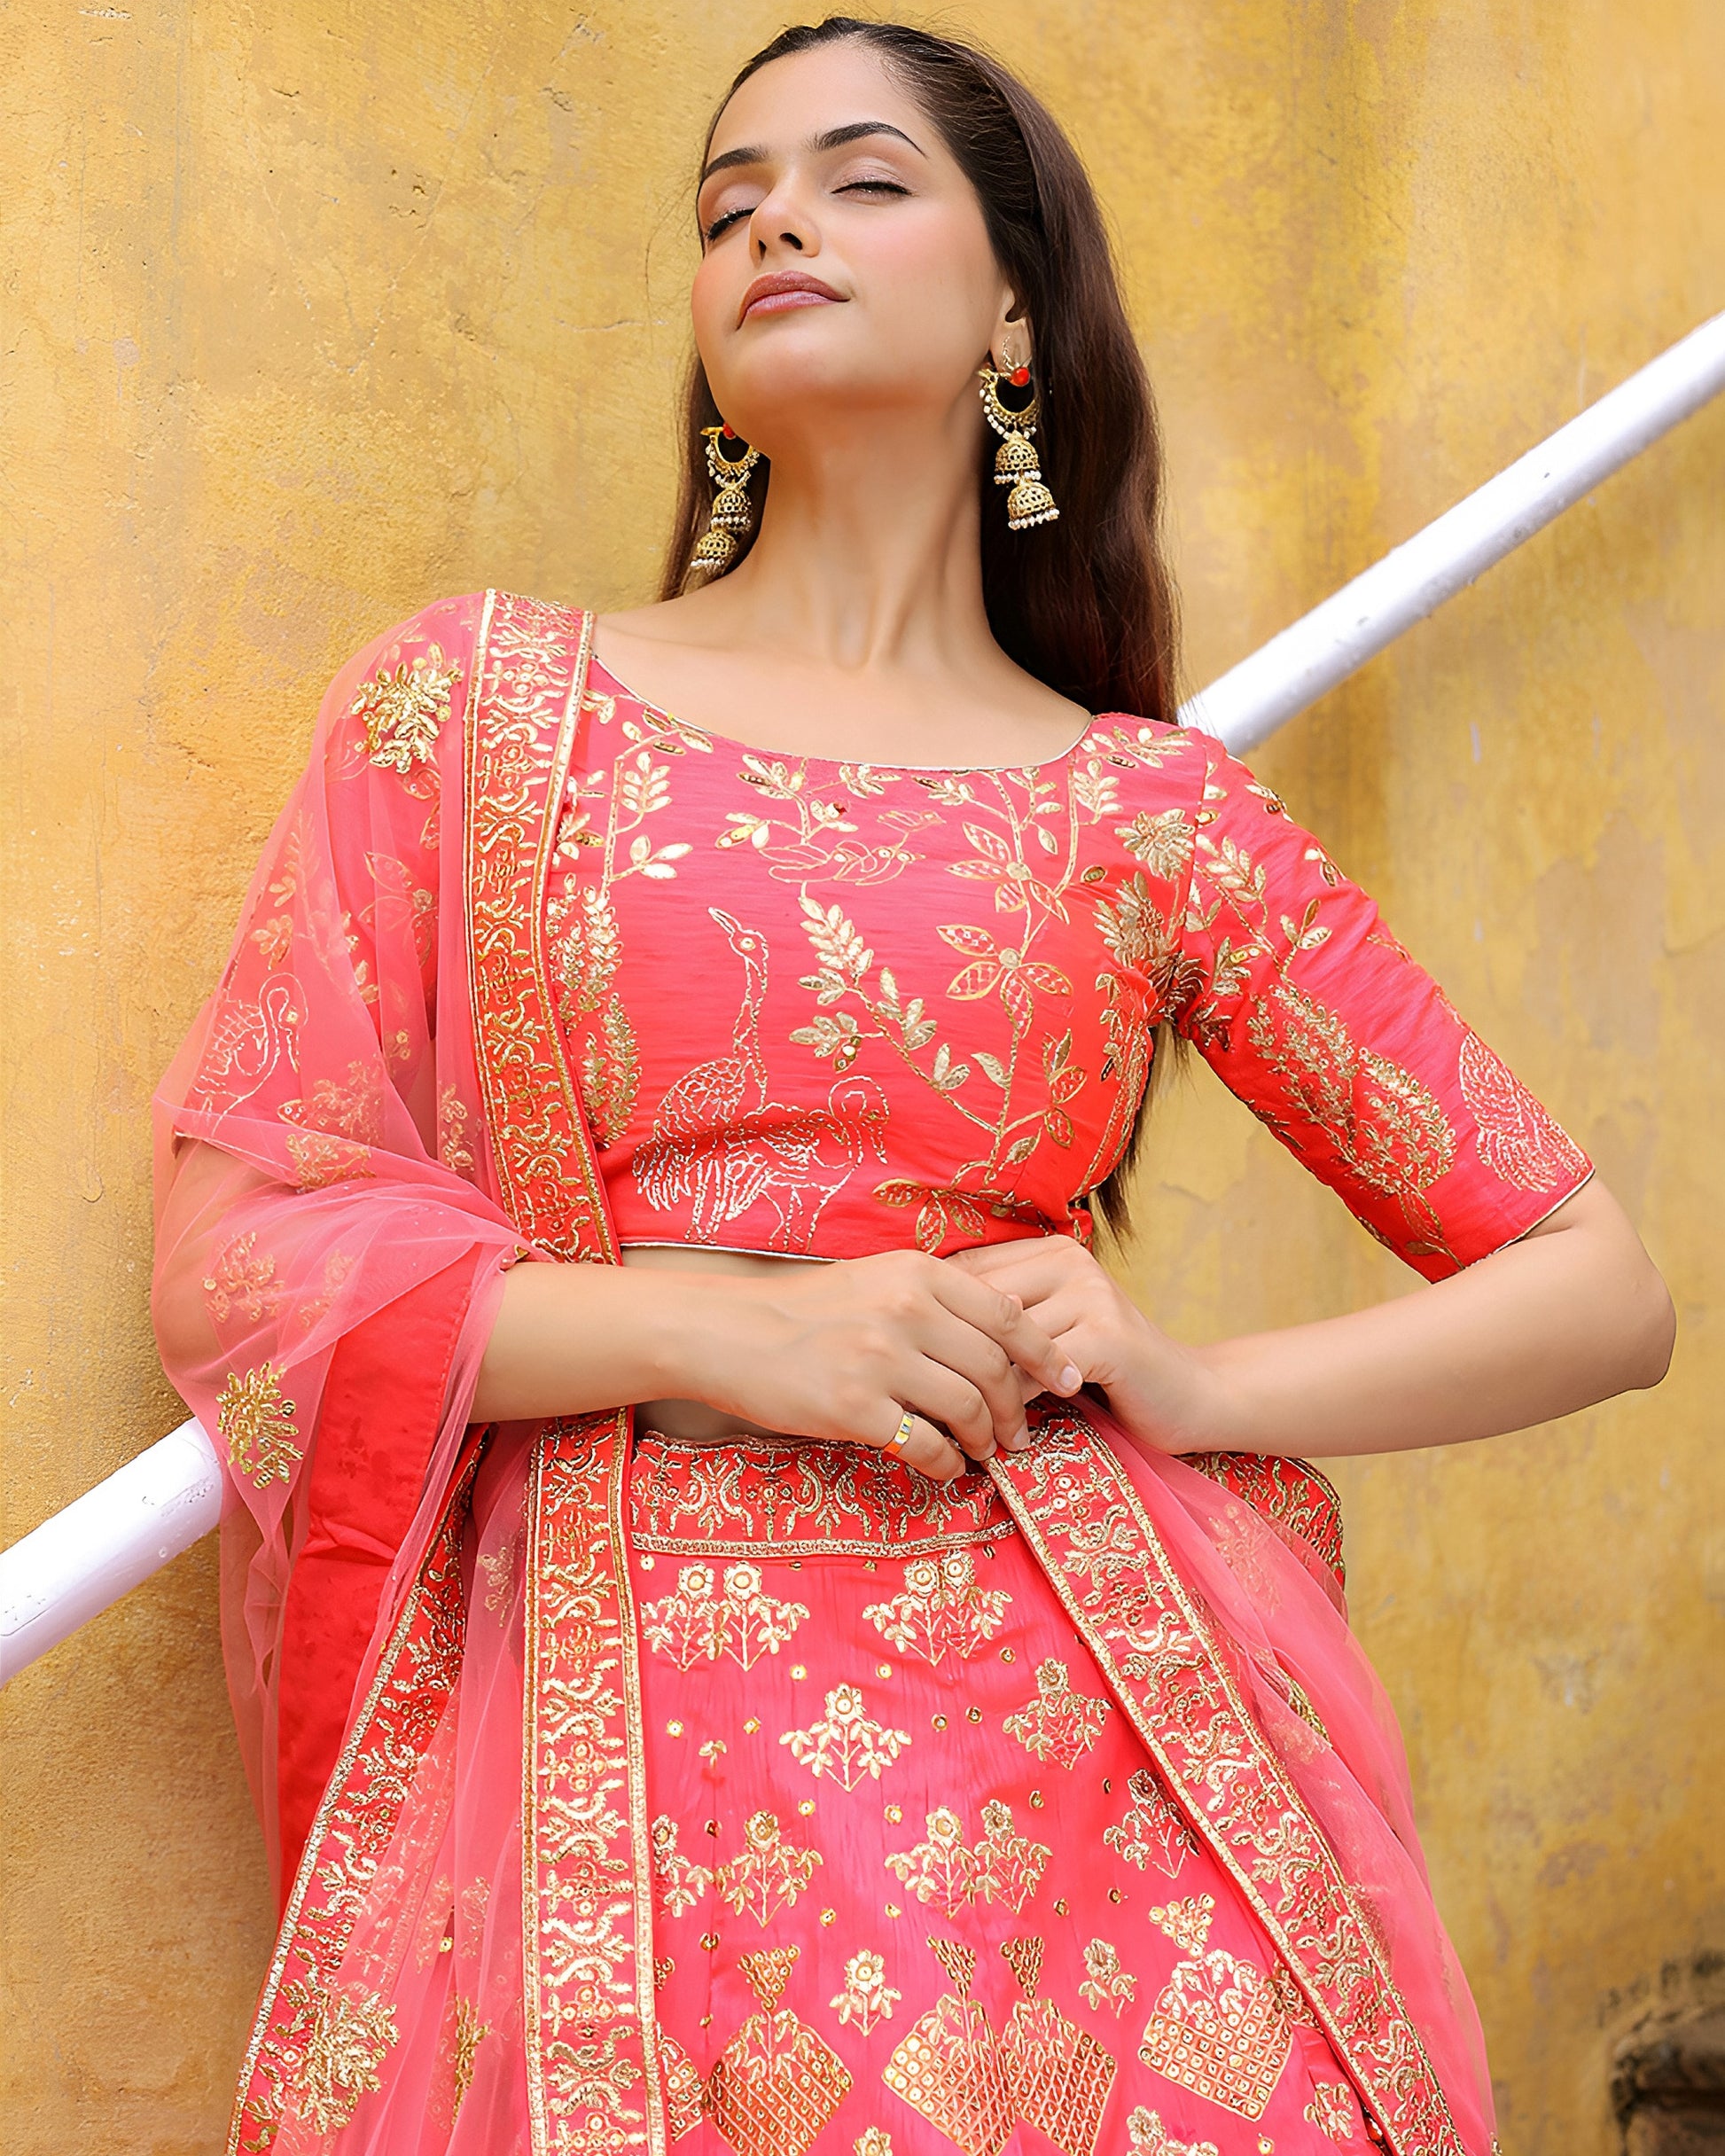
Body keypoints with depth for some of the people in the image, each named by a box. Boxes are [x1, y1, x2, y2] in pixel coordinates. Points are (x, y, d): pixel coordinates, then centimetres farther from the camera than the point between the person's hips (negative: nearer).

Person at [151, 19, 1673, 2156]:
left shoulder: (1152, 812, 6)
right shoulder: (472, 699, 7)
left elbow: (1602, 1285, 8)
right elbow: (236, 1245, 1)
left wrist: (1198, 1385, -9)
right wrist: (716, 1328, -12)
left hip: (1094, 1738, 1)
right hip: (620, 1773, 0)